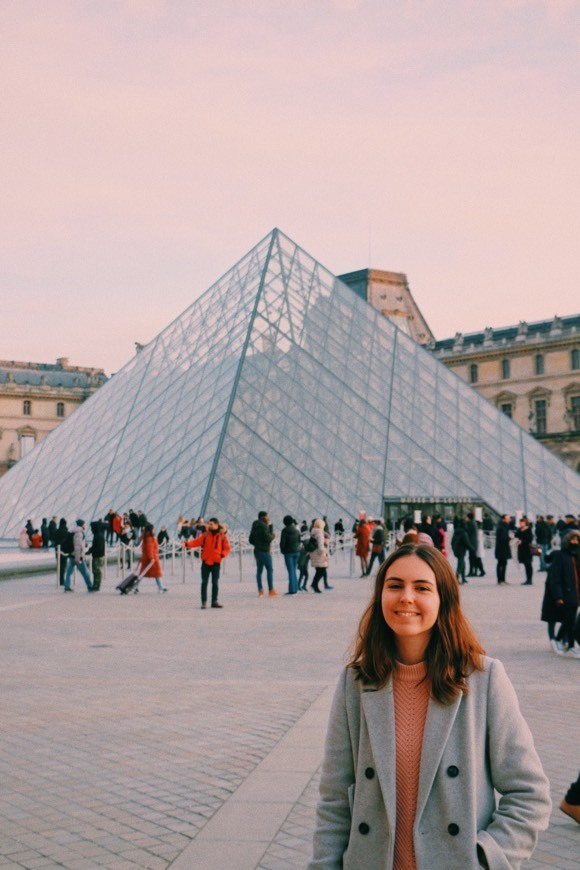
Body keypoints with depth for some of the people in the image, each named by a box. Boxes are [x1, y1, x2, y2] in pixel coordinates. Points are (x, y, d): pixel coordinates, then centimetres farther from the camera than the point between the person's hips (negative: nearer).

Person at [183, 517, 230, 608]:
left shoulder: (222, 536, 0)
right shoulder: (205, 534, 3)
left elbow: (227, 548, 2)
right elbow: (197, 541, -6)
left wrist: (222, 555, -16)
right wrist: (187, 544, -22)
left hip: (216, 562, -1)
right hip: (206, 561, 1)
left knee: (215, 583, 6)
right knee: (204, 582, 1)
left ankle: (214, 601, 16)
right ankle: (204, 602, 5)